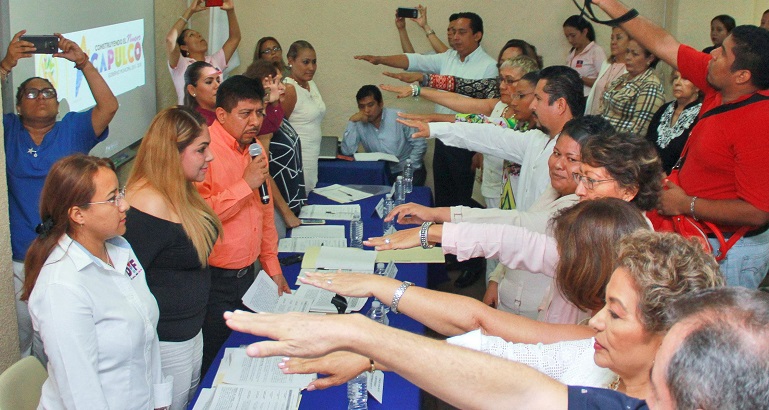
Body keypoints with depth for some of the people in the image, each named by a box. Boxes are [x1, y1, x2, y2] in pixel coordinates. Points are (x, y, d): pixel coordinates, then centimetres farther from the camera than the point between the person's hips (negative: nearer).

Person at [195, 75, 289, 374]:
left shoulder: (255, 149, 11)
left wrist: (272, 267, 16)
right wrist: (246, 185, -22)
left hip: (247, 273, 8)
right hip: (214, 280, -7)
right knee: (211, 368, 4)